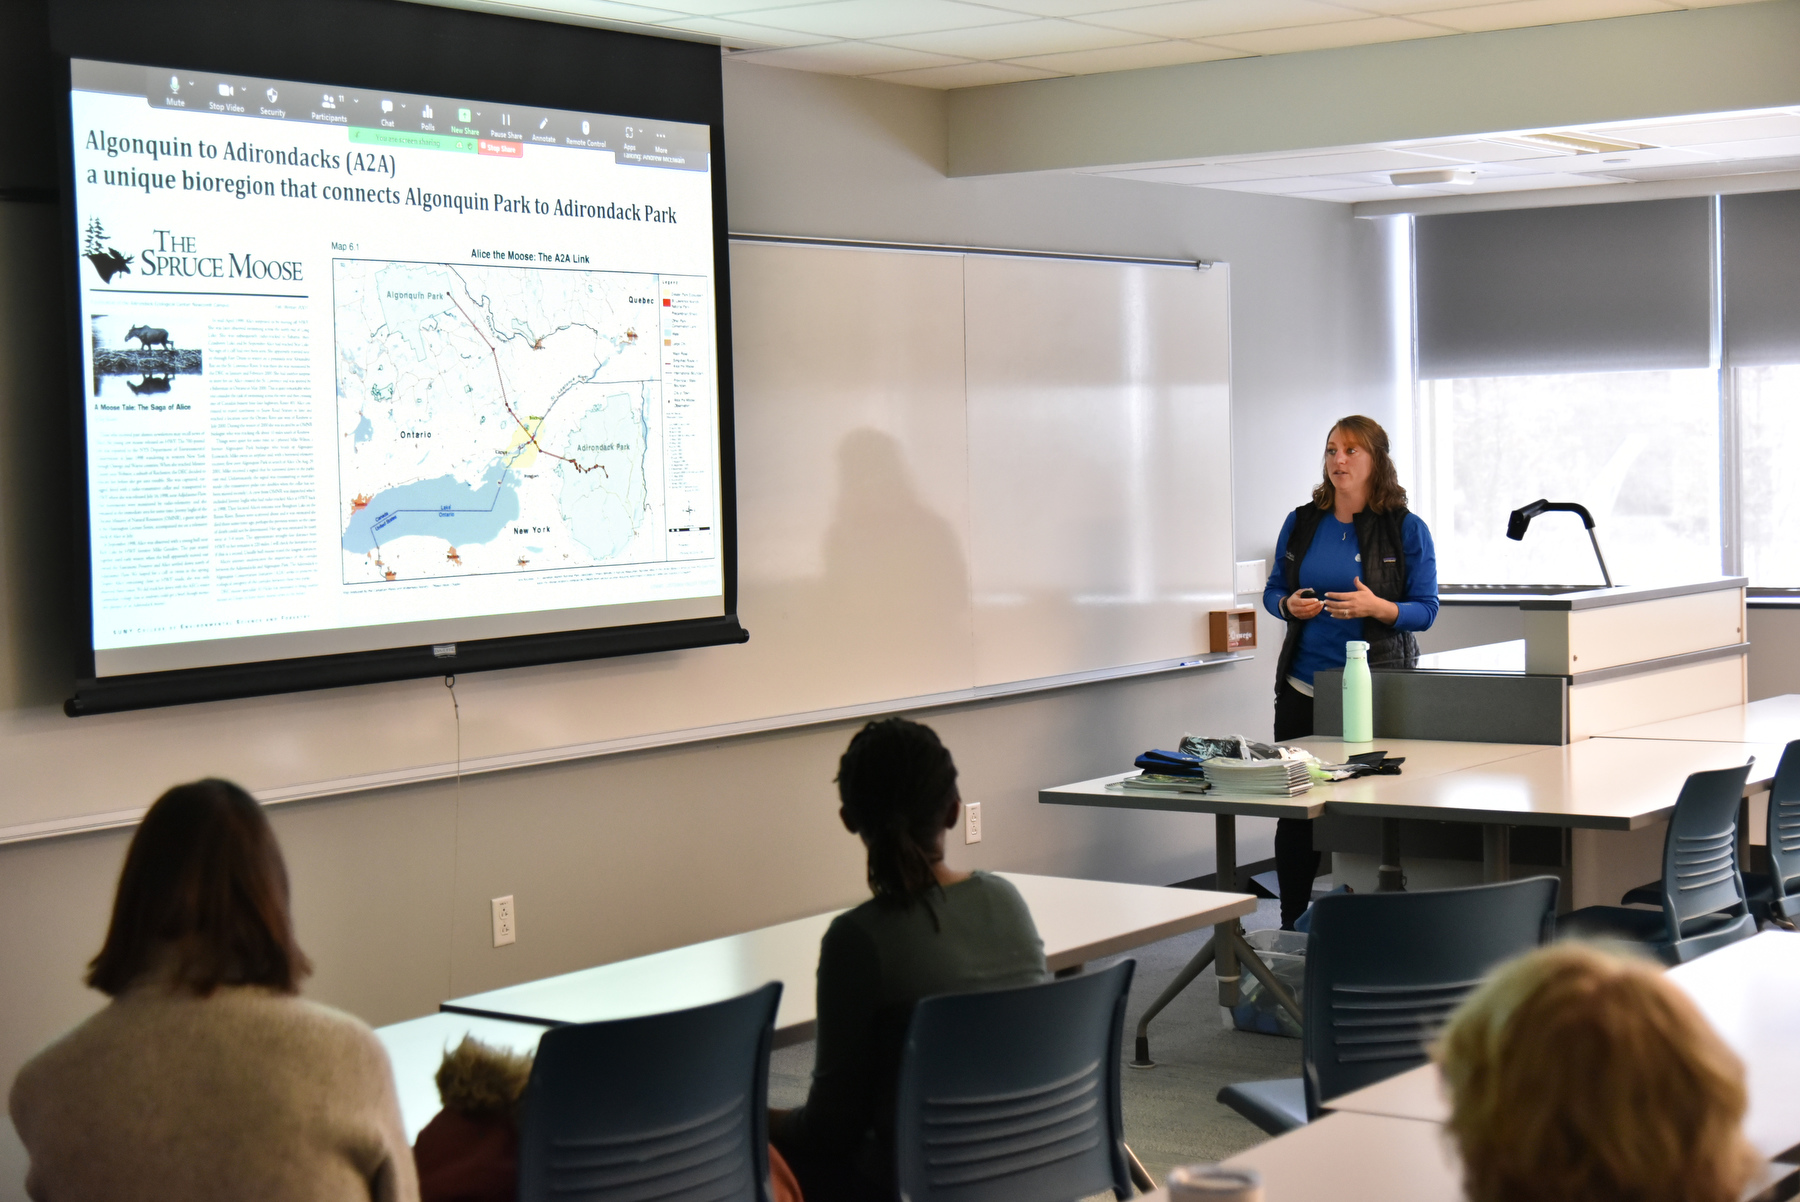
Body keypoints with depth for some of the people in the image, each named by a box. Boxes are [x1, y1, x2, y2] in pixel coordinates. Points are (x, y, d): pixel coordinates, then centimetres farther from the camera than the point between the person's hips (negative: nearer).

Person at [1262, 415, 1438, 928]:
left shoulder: (1406, 530, -1)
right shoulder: (1301, 524, 8)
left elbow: (1426, 610, -3)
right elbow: (1273, 590, 15)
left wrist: (1378, 608, -21)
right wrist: (1290, 605, -8)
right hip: (1303, 688, 3)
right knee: (1296, 808, 5)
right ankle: (1293, 926, 15)